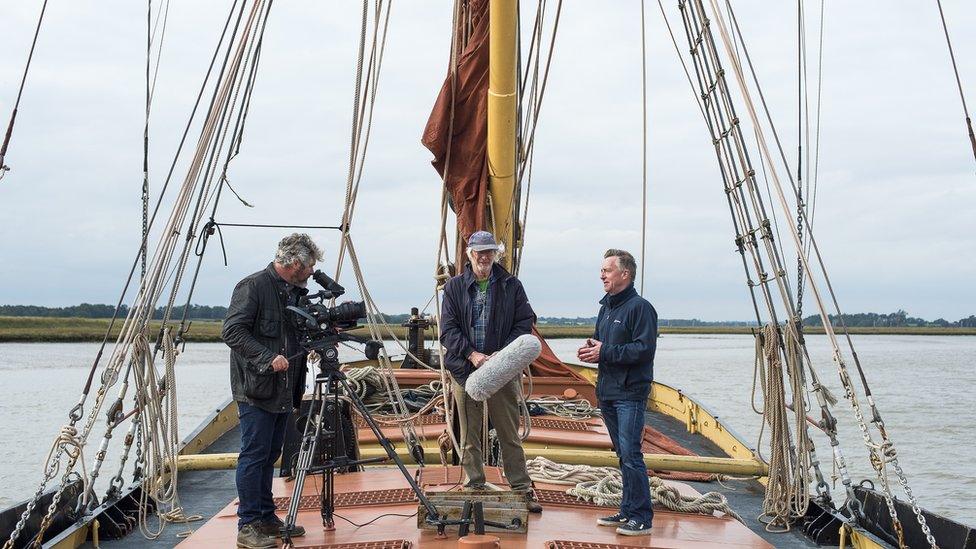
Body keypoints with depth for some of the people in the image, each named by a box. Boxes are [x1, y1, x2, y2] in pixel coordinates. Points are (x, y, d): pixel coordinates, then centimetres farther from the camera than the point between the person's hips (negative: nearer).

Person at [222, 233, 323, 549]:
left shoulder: (295, 293, 15)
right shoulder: (253, 286, -12)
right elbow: (232, 331, -18)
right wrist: (268, 358, -24)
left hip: (283, 391, 8)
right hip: (255, 390, -8)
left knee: (270, 455, 14)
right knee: (254, 456, -5)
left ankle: (267, 518, 22)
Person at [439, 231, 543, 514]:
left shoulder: (511, 285, 6)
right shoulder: (455, 287, 5)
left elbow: (525, 322, 2)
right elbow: (448, 329, 0)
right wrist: (472, 354, -14)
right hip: (465, 369, 0)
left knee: (509, 433, 5)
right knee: (469, 435, 7)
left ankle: (522, 489, 12)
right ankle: (474, 488, 17)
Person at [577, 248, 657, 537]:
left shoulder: (640, 307, -11)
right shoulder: (606, 307, 17)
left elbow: (644, 349, -19)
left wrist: (604, 352, -18)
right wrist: (590, 348, 4)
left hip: (630, 394, -9)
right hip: (607, 392, 9)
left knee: (630, 454, -10)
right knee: (623, 455, 14)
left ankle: (641, 518, -4)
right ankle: (628, 511, 22)